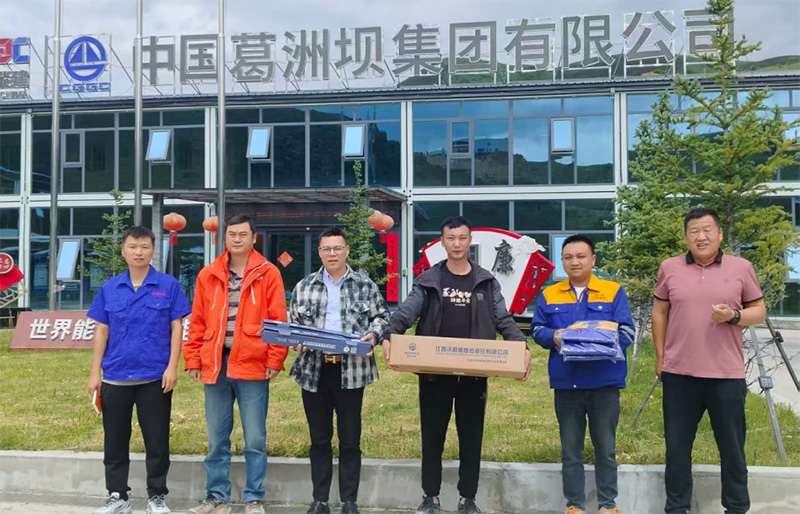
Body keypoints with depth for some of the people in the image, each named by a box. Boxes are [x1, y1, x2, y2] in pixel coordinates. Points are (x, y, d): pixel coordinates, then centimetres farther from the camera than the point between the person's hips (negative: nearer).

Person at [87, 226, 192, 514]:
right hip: (115, 377, 3)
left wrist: (172, 367, -9)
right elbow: (101, 331, 7)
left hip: (155, 377, -2)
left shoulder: (168, 285, -2)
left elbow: (176, 328, -2)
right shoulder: (109, 288, 5)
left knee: (157, 439, 6)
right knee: (115, 440, 11)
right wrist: (95, 373, 4)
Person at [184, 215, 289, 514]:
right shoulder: (208, 275, 9)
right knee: (216, 440, 11)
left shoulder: (268, 274, 0)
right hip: (215, 365, 3)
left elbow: (278, 320, -3)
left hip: (253, 365, -3)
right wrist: (193, 359, 6)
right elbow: (197, 322, 10)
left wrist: (275, 360, -9)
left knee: (255, 440, 4)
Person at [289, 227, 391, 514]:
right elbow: (292, 322, 11)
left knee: (350, 439, 4)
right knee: (319, 438, 10)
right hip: (314, 369, 2)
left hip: (351, 370, -2)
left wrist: (373, 334, -15)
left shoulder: (365, 285, 5)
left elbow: (382, 316, 5)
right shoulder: (304, 287, 10)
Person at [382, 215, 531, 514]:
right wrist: (388, 336, -27)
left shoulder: (486, 282, 6)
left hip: (474, 373, 1)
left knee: (471, 437, 8)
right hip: (434, 372, -1)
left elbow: (504, 320, 3)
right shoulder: (428, 280, 2)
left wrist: (522, 348, -14)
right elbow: (406, 312, -8)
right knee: (432, 436, 8)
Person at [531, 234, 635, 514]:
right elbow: (537, 329, 7)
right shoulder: (549, 295, 8)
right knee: (570, 450, 9)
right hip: (566, 382, 2)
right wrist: (553, 337, -16)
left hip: (604, 381, -1)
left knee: (606, 448, 8)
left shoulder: (614, 291, 1)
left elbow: (627, 331, -5)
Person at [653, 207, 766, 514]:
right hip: (679, 374, 1)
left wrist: (734, 315, -15)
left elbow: (759, 311, 6)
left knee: (732, 448, 10)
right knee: (677, 447, 9)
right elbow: (659, 313, 9)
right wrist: (660, 357, 7)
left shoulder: (741, 268, 1)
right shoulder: (670, 268, 4)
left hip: (727, 375, -1)